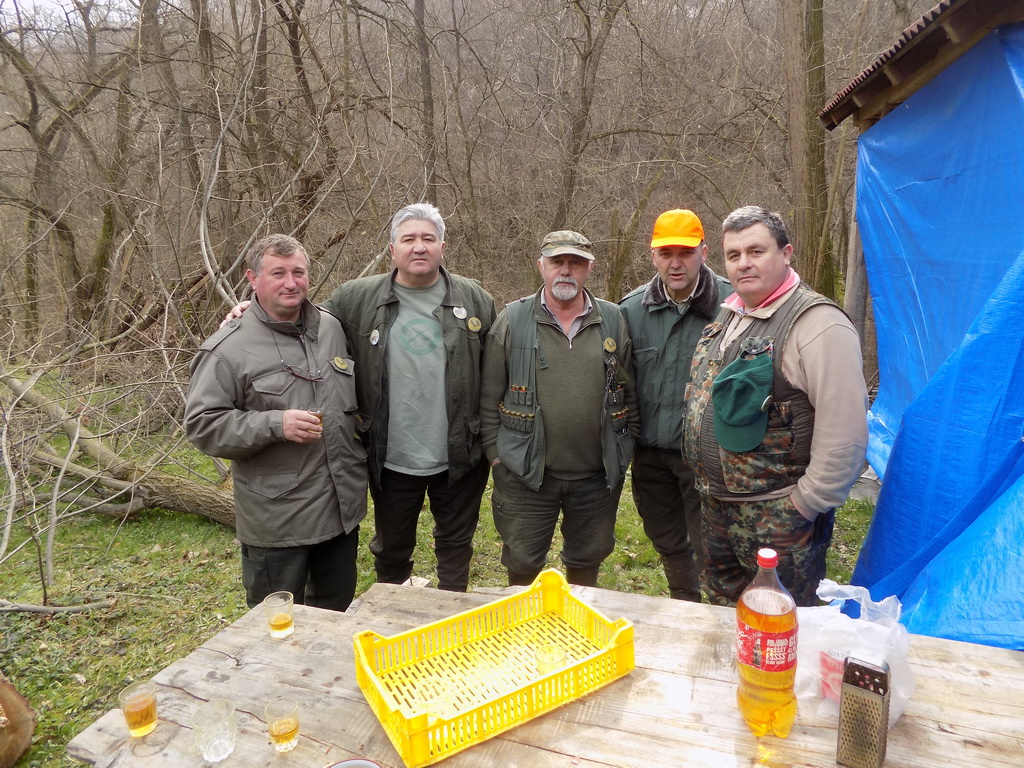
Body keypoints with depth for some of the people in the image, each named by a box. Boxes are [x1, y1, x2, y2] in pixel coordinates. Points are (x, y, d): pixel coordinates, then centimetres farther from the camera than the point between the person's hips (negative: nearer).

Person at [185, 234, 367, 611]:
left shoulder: (332, 328, 6)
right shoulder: (228, 348, -12)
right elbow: (202, 424, -14)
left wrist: (360, 457, 15)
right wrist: (275, 424, -25)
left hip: (344, 507, 6)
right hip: (276, 521, -5)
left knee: (336, 610, 24)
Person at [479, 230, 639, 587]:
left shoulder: (614, 321, 1)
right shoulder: (511, 321, -4)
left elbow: (631, 393, 7)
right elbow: (489, 397, -2)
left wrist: (625, 447, 4)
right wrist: (496, 453, -5)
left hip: (598, 473, 2)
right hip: (525, 472, -2)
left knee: (587, 559, 20)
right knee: (522, 563, 11)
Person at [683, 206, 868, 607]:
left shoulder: (818, 324, -18)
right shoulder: (726, 316, 9)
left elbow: (845, 431, -22)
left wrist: (806, 504, -17)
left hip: (777, 516, -8)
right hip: (716, 504, 8)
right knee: (722, 604, 24)